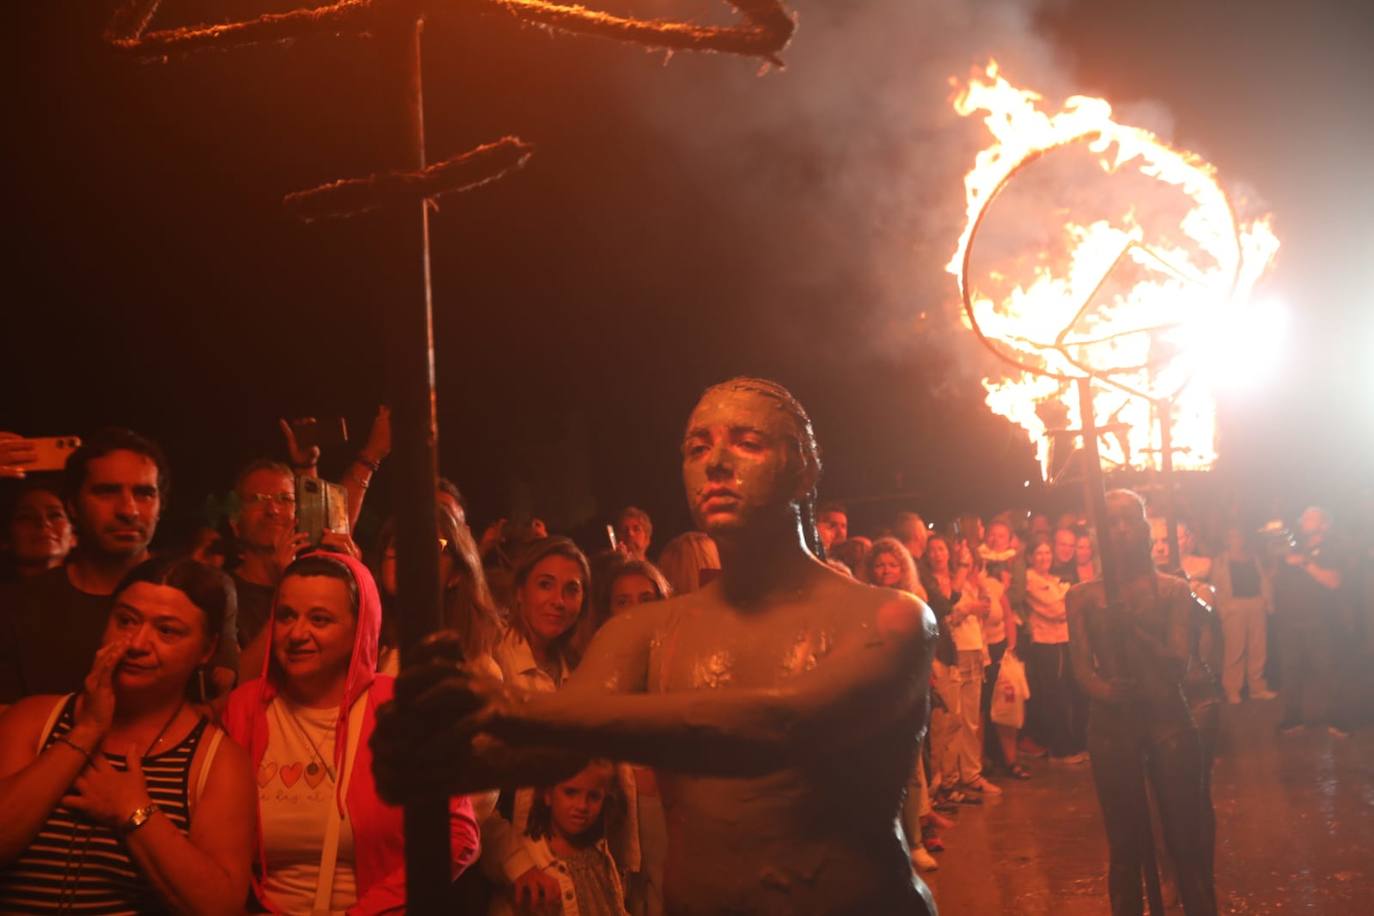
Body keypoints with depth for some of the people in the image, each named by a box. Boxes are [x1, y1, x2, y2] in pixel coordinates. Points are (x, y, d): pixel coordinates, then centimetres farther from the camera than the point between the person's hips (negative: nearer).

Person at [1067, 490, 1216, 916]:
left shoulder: (1173, 590, 3)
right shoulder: (1082, 596, 5)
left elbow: (1178, 664, -9)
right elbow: (1082, 669, -3)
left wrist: (1133, 627, -25)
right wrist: (1104, 689, -25)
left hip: (1170, 721, 0)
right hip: (1112, 726, 0)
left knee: (1187, 839, 0)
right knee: (1126, 845, 4)